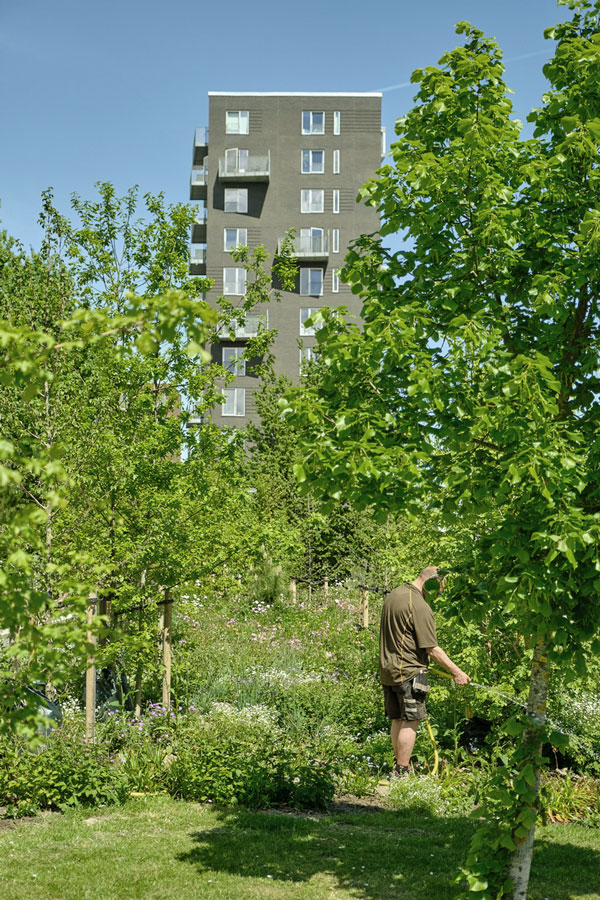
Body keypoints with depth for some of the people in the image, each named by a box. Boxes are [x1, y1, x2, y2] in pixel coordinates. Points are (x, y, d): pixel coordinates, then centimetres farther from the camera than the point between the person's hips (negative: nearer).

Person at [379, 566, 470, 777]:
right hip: (408, 671, -9)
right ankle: (402, 771, 2)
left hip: (387, 670, 9)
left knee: (398, 720, 16)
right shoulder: (420, 606, -18)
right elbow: (432, 649, -17)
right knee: (410, 722, -1)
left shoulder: (393, 595, 10)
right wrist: (457, 672, -10)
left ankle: (400, 766, 23)